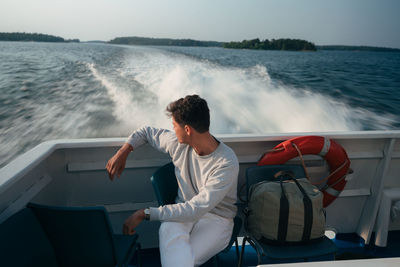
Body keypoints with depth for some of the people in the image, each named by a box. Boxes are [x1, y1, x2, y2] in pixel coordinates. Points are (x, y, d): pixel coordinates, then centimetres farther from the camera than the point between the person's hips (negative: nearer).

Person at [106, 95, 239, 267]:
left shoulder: (227, 164, -24)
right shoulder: (178, 143, -3)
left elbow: (196, 209, -27)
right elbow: (146, 132, 17)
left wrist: (145, 213, -25)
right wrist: (123, 152, 1)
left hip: (216, 218, -4)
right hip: (183, 212, 5)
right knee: (168, 230, -34)